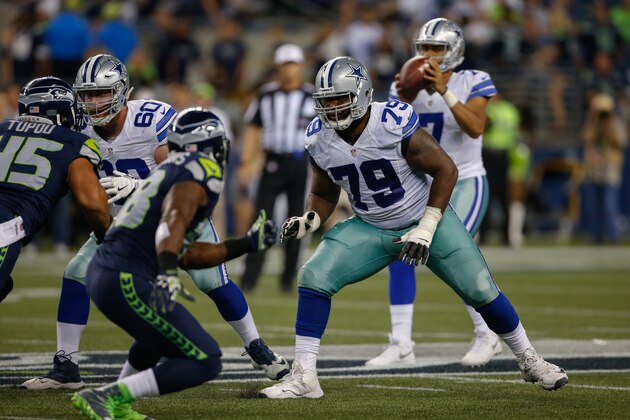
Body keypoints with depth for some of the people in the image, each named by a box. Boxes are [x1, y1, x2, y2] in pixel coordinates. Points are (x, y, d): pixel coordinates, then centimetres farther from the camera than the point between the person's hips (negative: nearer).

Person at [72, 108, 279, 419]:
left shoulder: (173, 171, 22)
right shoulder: (201, 172, -5)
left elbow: (187, 255, 25)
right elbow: (173, 222, -25)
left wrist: (248, 244, 32)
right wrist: (168, 274, -40)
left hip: (101, 273, 10)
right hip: (127, 283, -10)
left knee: (163, 331, 36)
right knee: (205, 363, -7)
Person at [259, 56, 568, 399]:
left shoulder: (395, 123, -28)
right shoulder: (319, 139, -12)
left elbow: (445, 169, -19)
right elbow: (324, 194, 5)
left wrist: (426, 229, -22)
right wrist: (309, 220, -18)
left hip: (426, 218, -3)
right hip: (370, 228, 3)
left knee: (480, 290, -5)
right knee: (313, 277, -16)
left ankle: (528, 360, 20)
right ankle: (303, 377, -12)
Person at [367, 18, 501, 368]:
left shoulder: (471, 83, -11)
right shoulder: (408, 85, 1)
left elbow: (475, 128, -27)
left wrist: (444, 91, -33)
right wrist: (405, 103, -22)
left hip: (465, 183, -5)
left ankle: (487, 336, -3)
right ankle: (401, 344, -1)